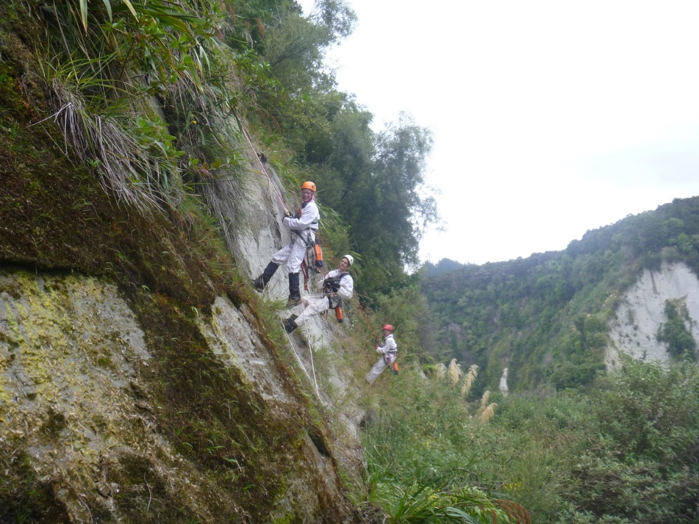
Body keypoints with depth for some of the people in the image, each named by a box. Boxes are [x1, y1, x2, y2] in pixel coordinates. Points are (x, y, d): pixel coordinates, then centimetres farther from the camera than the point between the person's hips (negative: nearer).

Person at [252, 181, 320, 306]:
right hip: (295, 240, 10)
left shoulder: (312, 207, -10)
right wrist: (290, 217, 0)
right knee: (277, 258, 10)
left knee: (292, 266, -13)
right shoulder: (303, 206, 21)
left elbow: (302, 224, -20)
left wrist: (286, 220, -9)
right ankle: (261, 282, 14)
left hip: (303, 240, -10)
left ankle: (295, 296, -6)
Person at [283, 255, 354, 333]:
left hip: (332, 301, -8)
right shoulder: (333, 273, 14)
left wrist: (337, 287, -24)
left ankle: (293, 325, -36)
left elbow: (348, 295, -15)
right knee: (304, 300, -8)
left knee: (312, 307, -27)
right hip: (323, 297, 8)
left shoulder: (348, 278, -5)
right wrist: (325, 282, -8)